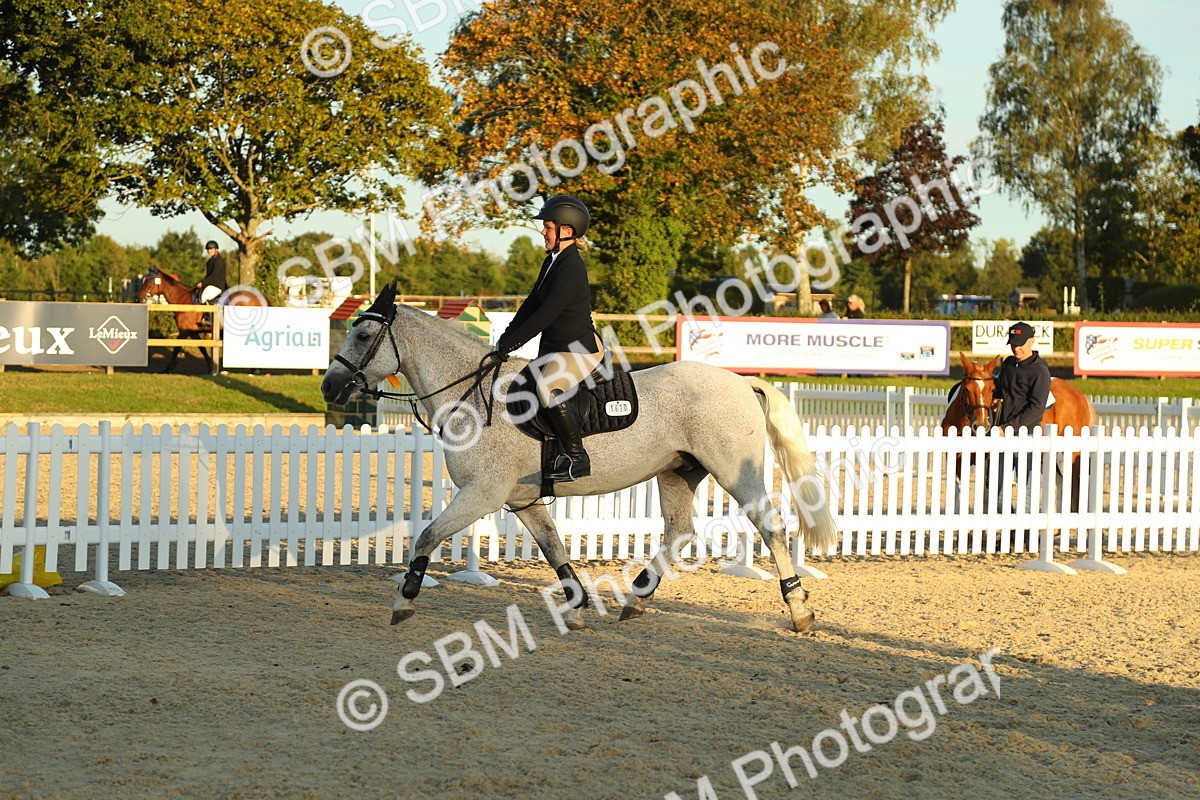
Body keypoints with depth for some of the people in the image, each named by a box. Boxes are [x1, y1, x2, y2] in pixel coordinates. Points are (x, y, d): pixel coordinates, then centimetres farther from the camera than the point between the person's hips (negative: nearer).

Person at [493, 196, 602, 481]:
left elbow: (546, 314, -23)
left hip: (579, 348, -11)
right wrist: (505, 338, 7)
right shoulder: (552, 262, 12)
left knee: (547, 388, -32)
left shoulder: (571, 268, -19)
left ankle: (577, 458, -26)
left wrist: (510, 343, -19)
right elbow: (531, 304, 15)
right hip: (554, 347, 11)